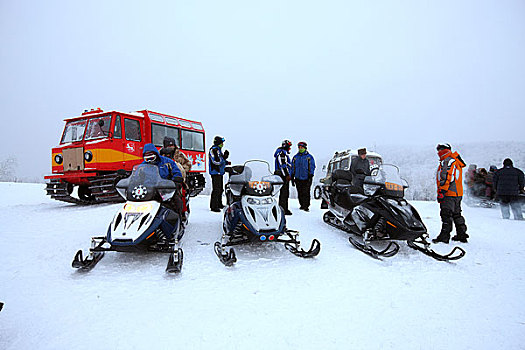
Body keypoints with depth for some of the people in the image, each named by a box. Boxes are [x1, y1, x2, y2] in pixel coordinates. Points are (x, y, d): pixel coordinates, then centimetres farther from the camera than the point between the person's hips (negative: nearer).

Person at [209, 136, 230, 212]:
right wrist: (224, 157, -19)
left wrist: (226, 162, 12)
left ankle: (219, 204, 30)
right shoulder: (213, 150, -12)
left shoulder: (219, 150, 18)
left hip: (220, 172, 10)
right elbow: (216, 161, -22)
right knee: (216, 189, -11)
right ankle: (213, 206, -7)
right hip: (215, 172, -10)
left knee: (220, 189, 17)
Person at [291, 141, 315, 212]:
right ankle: (302, 205, 19)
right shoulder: (295, 157, 12)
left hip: (306, 179, -3)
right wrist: (292, 178, 9)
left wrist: (310, 176, -10)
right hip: (298, 178, 4)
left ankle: (306, 206, -5)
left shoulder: (309, 157, 2)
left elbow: (312, 167, -1)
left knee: (306, 193, -9)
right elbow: (293, 168, 14)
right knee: (300, 193, 7)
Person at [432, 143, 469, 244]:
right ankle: (462, 234, 24)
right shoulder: (456, 162, 21)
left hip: (449, 194, -10)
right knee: (456, 214, 17)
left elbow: (445, 177, -20)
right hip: (458, 193, 10)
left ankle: (444, 236, -6)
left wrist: (441, 191, -22)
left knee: (446, 215, -8)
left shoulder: (447, 161, -10)